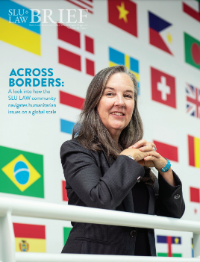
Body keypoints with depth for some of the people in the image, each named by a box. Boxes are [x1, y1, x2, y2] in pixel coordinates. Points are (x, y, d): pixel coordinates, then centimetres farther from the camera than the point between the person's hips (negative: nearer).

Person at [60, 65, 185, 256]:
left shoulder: (138, 153, 10)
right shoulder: (76, 150, -6)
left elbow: (173, 213, 9)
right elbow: (99, 201, -24)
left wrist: (164, 167, -4)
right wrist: (127, 159, -11)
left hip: (142, 254, 5)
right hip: (94, 252, -5)